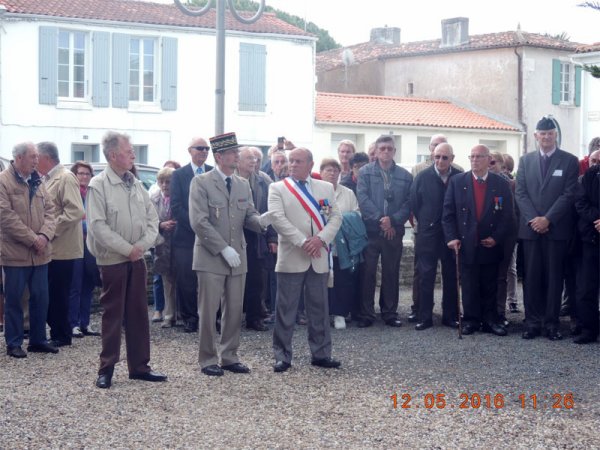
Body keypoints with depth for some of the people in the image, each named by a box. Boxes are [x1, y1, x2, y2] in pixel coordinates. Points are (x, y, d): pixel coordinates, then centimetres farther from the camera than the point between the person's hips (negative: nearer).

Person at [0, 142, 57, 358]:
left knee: (41, 298, 9)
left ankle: (38, 339, 20)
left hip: (40, 253, 6)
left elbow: (49, 210, 8)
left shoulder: (37, 181, 12)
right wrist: (32, 239, -17)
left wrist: (44, 235, -10)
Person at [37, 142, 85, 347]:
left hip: (61, 248, -8)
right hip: (50, 247, 8)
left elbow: (75, 212, -21)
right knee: (51, 293, 11)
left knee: (58, 294, 0)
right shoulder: (48, 179, 13)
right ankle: (56, 331, 20)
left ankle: (62, 335, 10)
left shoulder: (66, 178, -13)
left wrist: (51, 230, -18)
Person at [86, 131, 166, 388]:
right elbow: (98, 225, -17)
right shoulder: (98, 185, -11)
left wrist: (143, 244, -9)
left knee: (138, 313, 9)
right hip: (112, 259, -5)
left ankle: (139, 366, 17)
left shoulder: (136, 184, 7)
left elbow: (152, 219, 8)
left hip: (137, 259, 5)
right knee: (113, 315, 1)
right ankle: (107, 368, 10)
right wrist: (127, 249, -17)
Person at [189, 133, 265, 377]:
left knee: (234, 311, 9)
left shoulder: (243, 184, 12)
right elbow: (199, 222, -13)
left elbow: (249, 216, 9)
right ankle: (208, 359, 11)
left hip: (237, 257, 5)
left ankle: (229, 357, 19)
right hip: (211, 258, -5)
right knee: (208, 311, 1)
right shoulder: (201, 183, -6)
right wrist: (224, 249, -18)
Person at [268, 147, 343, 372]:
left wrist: (321, 238, -13)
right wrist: (302, 242, -19)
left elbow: (336, 217, 5)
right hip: (291, 258, -3)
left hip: (319, 258, 3)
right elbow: (277, 218, -11)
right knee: (285, 309, 0)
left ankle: (321, 354, 17)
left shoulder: (326, 188, 12)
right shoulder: (277, 188, 2)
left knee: (319, 308, 9)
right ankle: (282, 356, 7)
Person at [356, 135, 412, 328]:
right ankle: (366, 314, 7)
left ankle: (390, 312, 17)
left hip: (394, 231, 2)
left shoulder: (405, 176, 7)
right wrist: (380, 220, -15)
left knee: (391, 273, 8)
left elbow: (408, 203, 1)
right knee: (367, 273, 1)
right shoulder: (365, 172, 3)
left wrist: (393, 220, -13)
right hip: (370, 230, -2)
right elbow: (363, 199, -7)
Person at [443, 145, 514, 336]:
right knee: (469, 285, 4)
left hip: (491, 245, 0)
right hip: (466, 245, 0)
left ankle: (490, 320, 14)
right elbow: (448, 212, 1)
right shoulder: (457, 182, 3)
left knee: (490, 286, 7)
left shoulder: (501, 184, 2)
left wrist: (496, 237, -8)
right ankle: (470, 320, 10)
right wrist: (451, 237, -8)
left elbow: (507, 214, 1)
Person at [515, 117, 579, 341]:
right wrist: (532, 219, -8)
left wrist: (548, 219, -13)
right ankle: (533, 322, 7)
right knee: (531, 277, 2)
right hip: (530, 228, 2)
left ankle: (552, 322, 5)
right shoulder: (526, 160, 11)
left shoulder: (569, 161, 2)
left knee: (554, 277, 1)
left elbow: (569, 194, -5)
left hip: (556, 228, -2)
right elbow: (520, 192, 5)